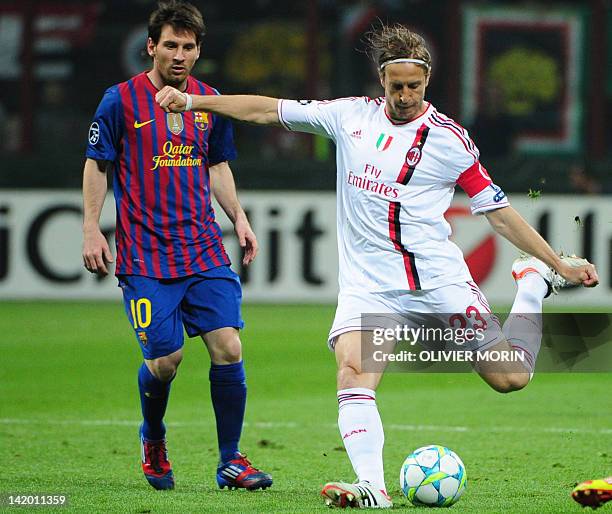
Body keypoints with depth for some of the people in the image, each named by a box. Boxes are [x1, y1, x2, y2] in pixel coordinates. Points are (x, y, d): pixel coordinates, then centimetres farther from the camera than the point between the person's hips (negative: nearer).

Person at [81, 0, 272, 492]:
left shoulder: (210, 102, 10)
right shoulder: (122, 100, -2)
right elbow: (97, 166, 3)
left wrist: (239, 217, 11)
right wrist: (92, 229, -4)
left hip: (205, 252, 4)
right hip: (146, 257, -4)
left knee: (228, 347, -10)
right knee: (165, 359, -8)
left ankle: (231, 461, 2)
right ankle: (153, 438, 25)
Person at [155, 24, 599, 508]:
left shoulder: (450, 139, 0)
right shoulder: (352, 115, 7)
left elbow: (498, 211, 5)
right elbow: (268, 109, 11)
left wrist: (559, 263, 2)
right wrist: (191, 101, 6)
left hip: (438, 277, -2)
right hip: (367, 282, 2)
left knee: (509, 377, -7)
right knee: (353, 371, -26)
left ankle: (534, 284, 21)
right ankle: (372, 486, -28)